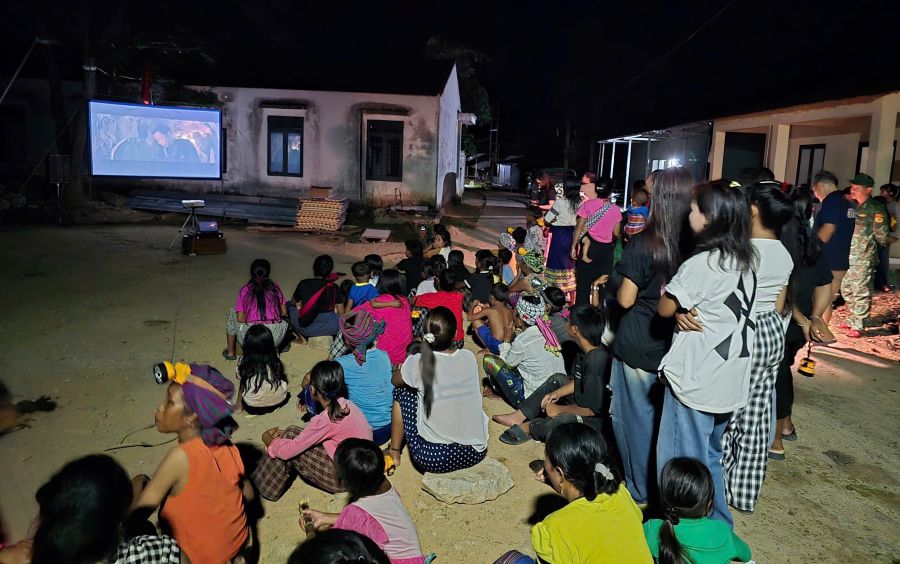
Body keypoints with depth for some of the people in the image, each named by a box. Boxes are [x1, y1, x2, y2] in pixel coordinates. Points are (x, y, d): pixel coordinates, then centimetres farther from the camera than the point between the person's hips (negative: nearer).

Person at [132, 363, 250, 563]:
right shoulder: (227, 448, -8)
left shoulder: (181, 456, -25)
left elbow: (138, 513, -20)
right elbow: (248, 494, 4)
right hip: (238, 542, 5)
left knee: (139, 483, 5)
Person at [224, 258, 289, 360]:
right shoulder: (275, 288, 7)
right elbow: (284, 312, 10)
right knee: (284, 319, 33)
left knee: (232, 314, 26)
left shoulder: (245, 290, 3)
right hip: (275, 339, 2)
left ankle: (230, 351, 30)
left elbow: (240, 319, 1)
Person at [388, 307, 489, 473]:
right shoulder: (469, 357, -3)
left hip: (432, 458, -4)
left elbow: (395, 380, 8)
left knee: (402, 390, 15)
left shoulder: (418, 362, -13)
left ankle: (394, 452, 25)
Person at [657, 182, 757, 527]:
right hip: (729, 380, 8)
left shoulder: (700, 264, -20)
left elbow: (665, 309, -11)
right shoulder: (745, 262, 5)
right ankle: (718, 527, 37)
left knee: (682, 461, 6)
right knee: (709, 456, 23)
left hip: (694, 380, -8)